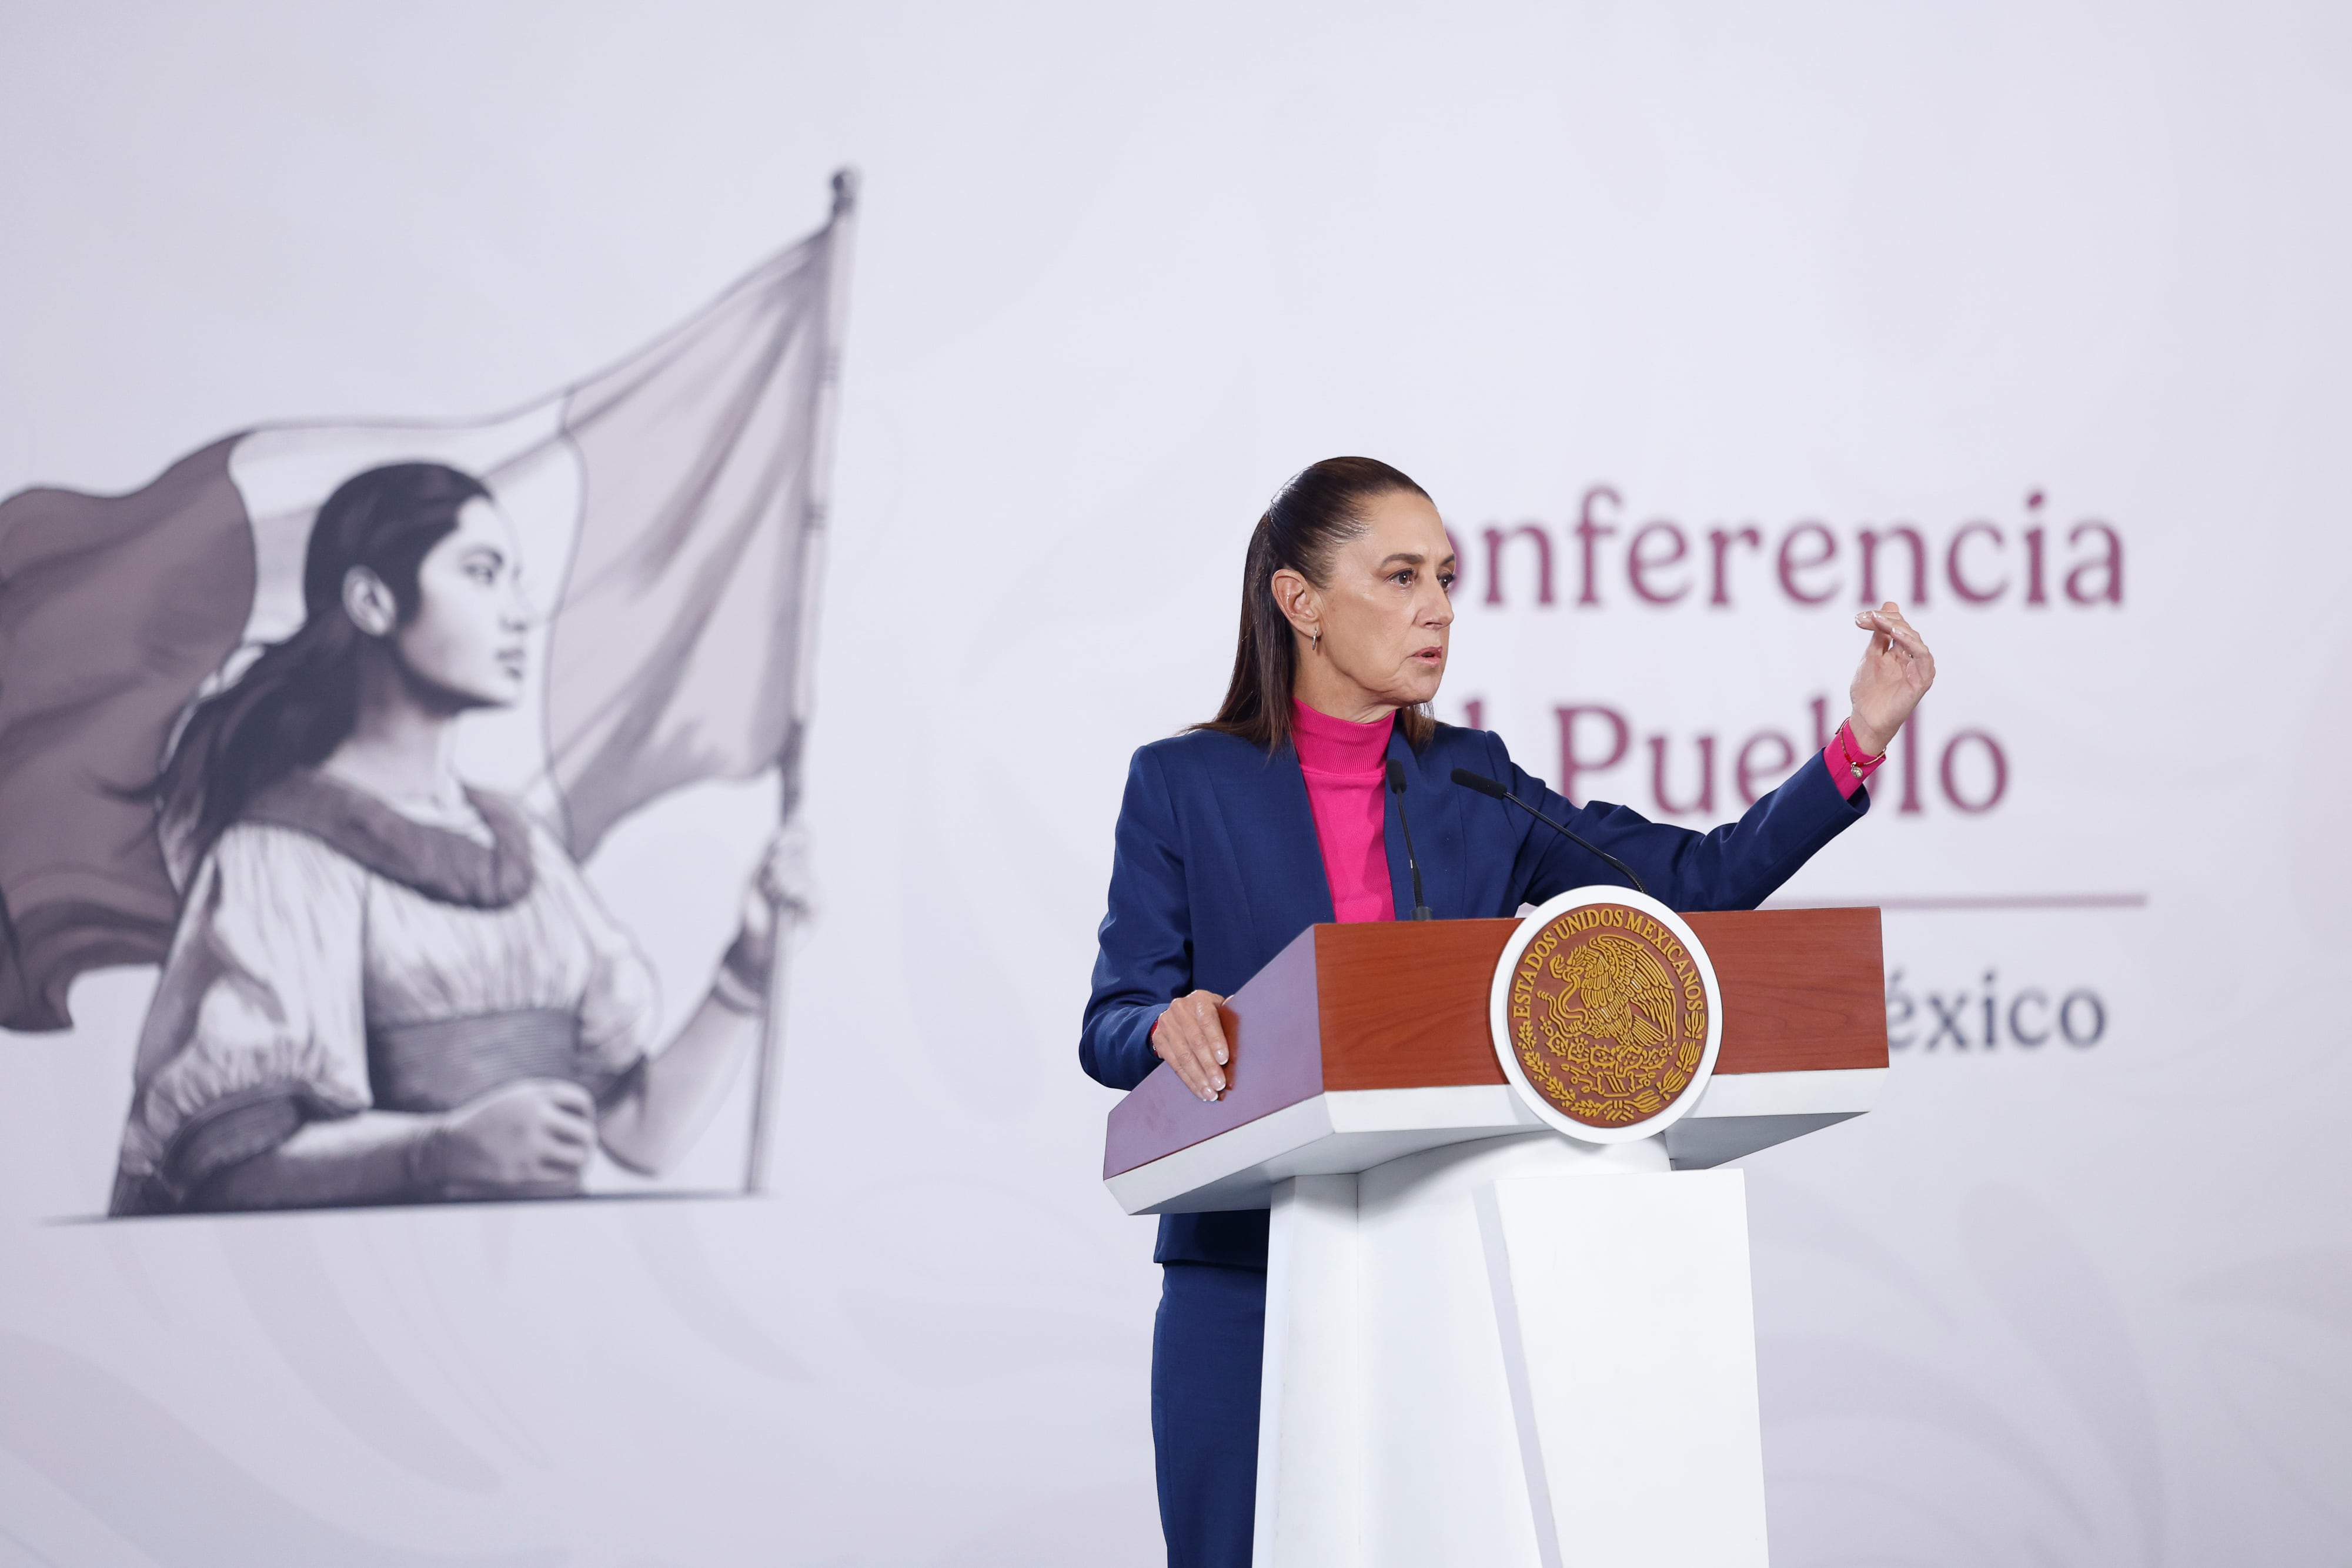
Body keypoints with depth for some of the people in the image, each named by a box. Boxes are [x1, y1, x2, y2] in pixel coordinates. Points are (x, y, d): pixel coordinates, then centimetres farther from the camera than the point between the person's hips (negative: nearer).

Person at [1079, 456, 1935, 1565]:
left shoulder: (1471, 783, 9)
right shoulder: (1182, 785, 1)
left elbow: (1702, 880, 5)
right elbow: (1111, 1025, -3)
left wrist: (1863, 738, -5)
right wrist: (1173, 1026, -26)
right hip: (1250, 1280, -2)